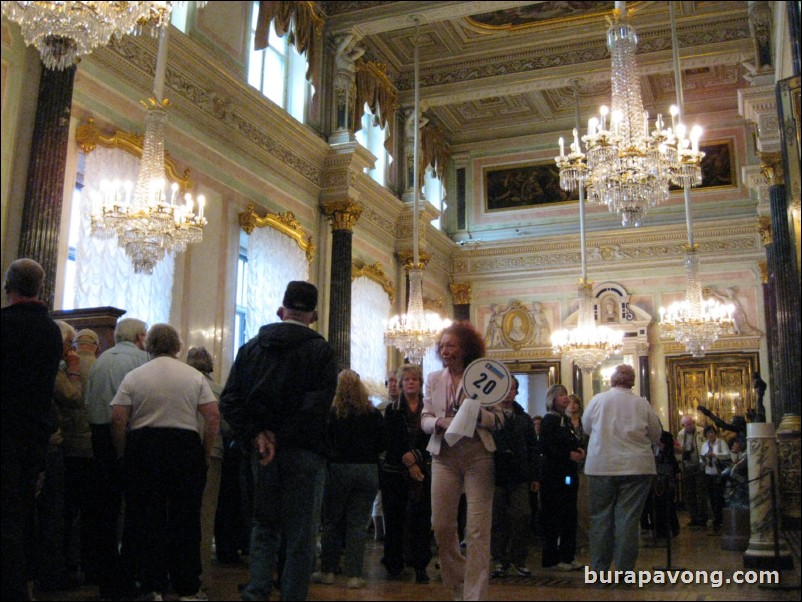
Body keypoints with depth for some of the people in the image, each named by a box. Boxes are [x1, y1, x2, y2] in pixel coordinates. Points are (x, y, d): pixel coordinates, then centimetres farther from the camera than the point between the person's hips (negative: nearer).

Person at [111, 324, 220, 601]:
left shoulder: (133, 376, 3)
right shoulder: (195, 376, 4)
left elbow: (118, 419, -4)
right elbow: (213, 417, -2)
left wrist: (123, 454, 7)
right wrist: (205, 454, 6)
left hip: (142, 447, 0)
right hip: (186, 448, 0)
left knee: (145, 518, 8)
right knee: (185, 519, 6)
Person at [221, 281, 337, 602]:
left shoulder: (251, 347, 7)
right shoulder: (321, 350, -6)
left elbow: (230, 400, -1)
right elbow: (317, 405, -18)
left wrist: (257, 434, -6)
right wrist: (282, 436, -13)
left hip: (263, 451, 4)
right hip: (303, 451, -4)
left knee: (264, 526, 16)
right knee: (300, 535, 5)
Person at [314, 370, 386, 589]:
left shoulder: (332, 413, -8)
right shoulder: (373, 414, -1)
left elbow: (324, 443, -7)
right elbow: (383, 443, 3)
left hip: (338, 469, -2)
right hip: (368, 470, 2)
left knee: (332, 521, 11)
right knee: (357, 523, 5)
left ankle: (327, 571, 17)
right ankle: (354, 575, 4)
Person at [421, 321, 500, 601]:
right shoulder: (433, 379, 10)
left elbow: (500, 419, 0)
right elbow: (424, 420, 9)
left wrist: (479, 414, -20)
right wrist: (440, 422, -13)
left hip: (478, 455, -3)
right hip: (444, 456, 3)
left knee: (477, 530, -5)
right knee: (441, 525, 4)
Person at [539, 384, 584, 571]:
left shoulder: (566, 420, 16)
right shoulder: (549, 420, -7)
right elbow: (545, 447, -16)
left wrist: (579, 450, 2)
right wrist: (568, 454, -18)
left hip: (569, 473, 8)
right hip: (554, 473, -8)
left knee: (569, 515, 8)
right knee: (554, 516, -4)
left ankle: (567, 556, 15)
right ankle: (551, 559, 3)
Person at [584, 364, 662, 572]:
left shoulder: (597, 400, -3)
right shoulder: (642, 404, -3)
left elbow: (586, 428, 13)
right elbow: (656, 436, 8)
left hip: (601, 466, 1)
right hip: (636, 467, 0)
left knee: (601, 518, 9)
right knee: (628, 519, 3)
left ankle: (599, 570, 13)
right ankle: (625, 571, 4)